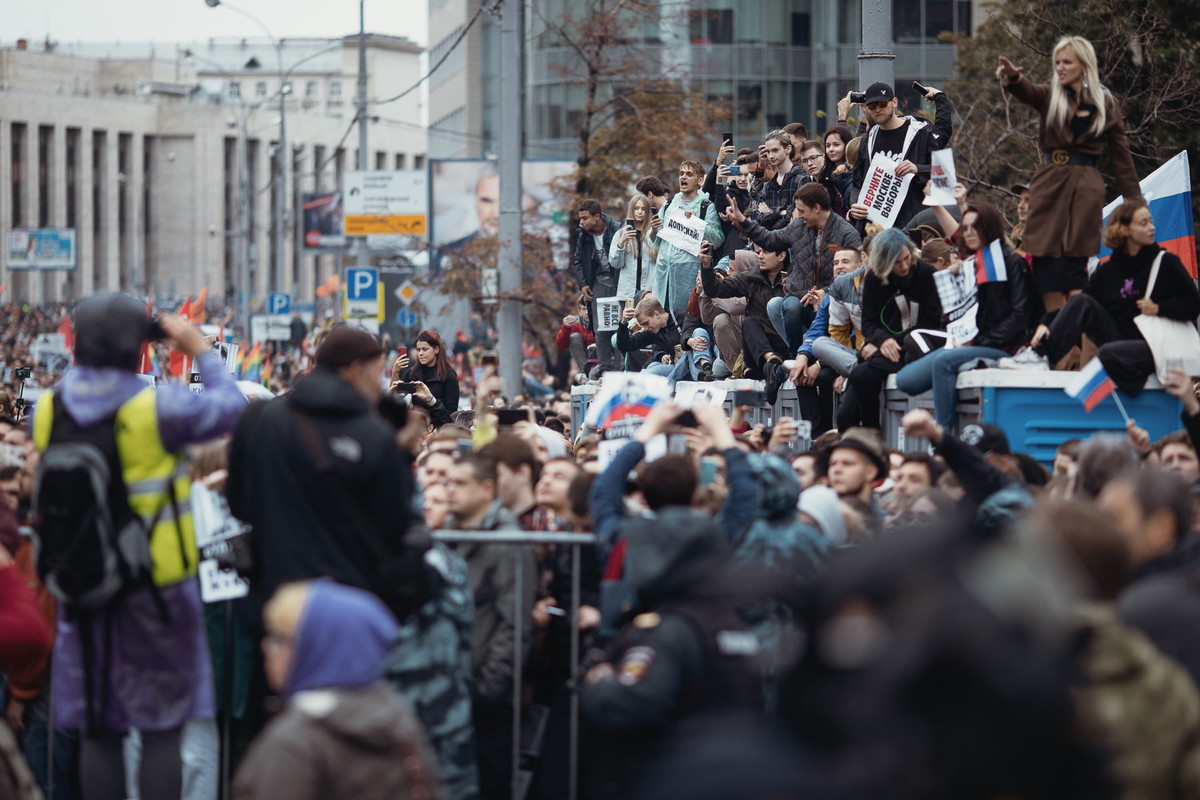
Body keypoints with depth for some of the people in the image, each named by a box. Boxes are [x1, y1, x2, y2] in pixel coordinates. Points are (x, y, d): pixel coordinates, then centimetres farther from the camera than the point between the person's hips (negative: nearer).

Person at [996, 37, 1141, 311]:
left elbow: (1121, 155, 9)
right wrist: (1012, 77, -40)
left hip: (1085, 188, -2)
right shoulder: (1049, 97, 8)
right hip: (1049, 185, 2)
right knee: (1047, 270, -4)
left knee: (1074, 268, -7)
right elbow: (1025, 91, -15)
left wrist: (1134, 202, 5)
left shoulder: (1107, 104, 7)